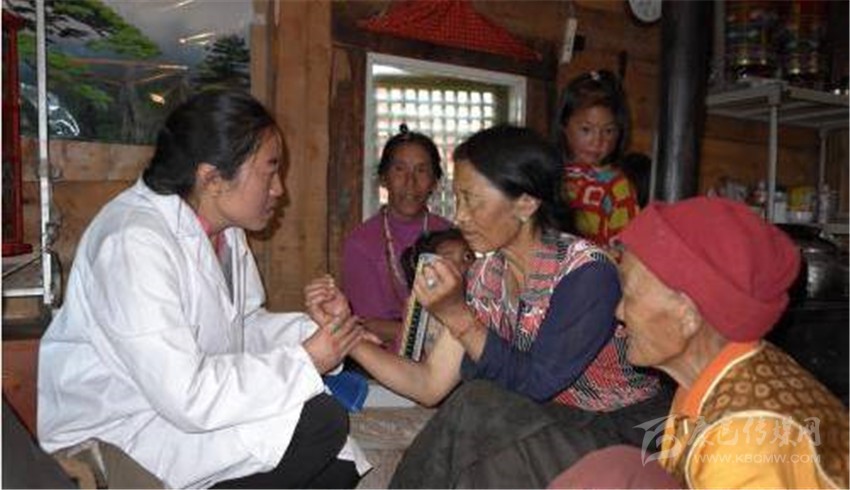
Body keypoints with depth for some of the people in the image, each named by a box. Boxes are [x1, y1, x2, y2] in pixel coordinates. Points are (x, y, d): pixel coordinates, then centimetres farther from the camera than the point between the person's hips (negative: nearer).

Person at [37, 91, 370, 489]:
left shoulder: (223, 225, 3)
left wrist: (309, 327, -8)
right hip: (114, 432, -8)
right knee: (321, 422, -20)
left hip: (186, 399, 8)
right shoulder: (134, 241, -27)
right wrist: (303, 362, -22)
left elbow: (244, 324, 12)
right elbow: (186, 395, -31)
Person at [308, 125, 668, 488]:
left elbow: (533, 385, -22)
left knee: (476, 409, -25)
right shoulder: (485, 275, -3)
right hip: (550, 428, 5)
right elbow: (430, 386, -5)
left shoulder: (587, 273, -21)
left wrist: (457, 315, -30)